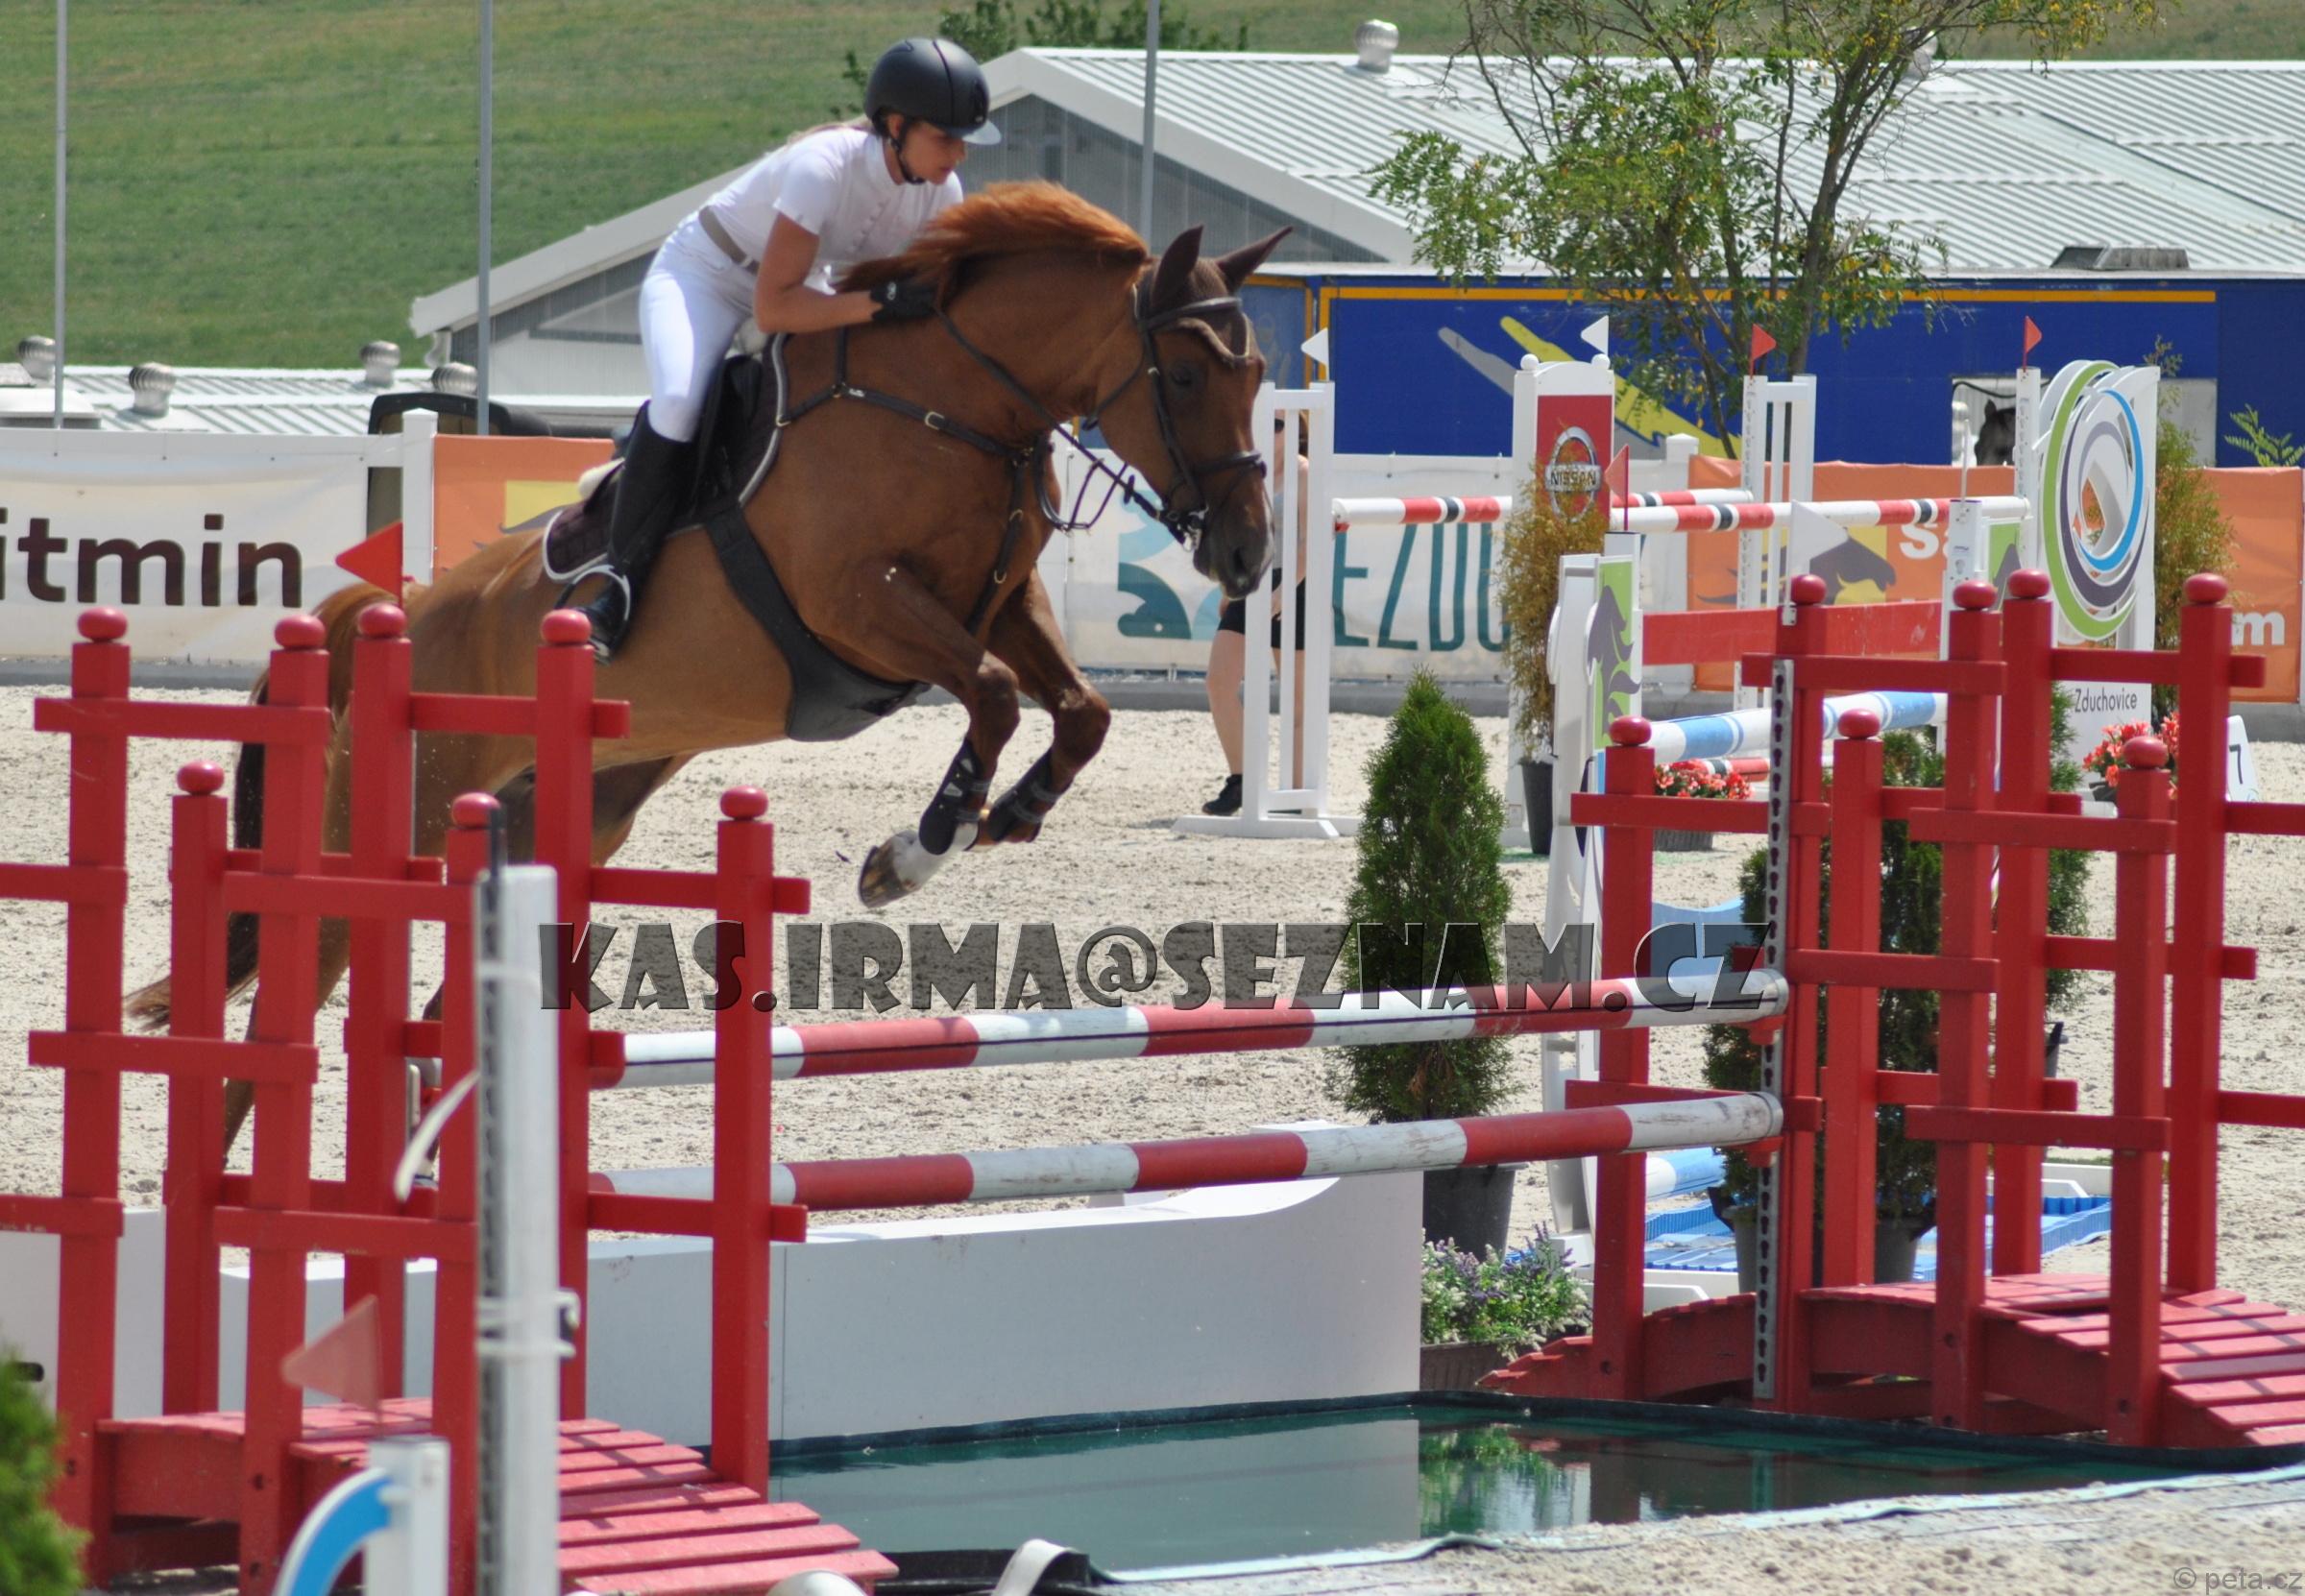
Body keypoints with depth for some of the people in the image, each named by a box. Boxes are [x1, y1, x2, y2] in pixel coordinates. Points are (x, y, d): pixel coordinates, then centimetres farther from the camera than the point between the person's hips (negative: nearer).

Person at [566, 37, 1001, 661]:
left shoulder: (941, 192, -16)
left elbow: (929, 297, -1)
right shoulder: (824, 167, -37)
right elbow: (772, 307, -41)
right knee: (676, 402, -32)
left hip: (804, 281, 8)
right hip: (704, 275, -8)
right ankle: (621, 578, -24)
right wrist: (880, 302, -50)